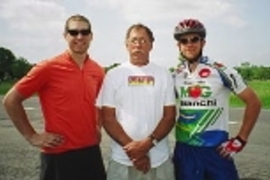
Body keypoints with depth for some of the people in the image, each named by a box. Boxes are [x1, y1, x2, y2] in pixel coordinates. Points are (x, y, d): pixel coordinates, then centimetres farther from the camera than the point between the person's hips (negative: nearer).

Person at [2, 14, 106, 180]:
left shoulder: (98, 71, 4)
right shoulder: (49, 67, -11)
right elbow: (11, 100, -6)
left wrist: (98, 127, 10)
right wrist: (32, 136, -7)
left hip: (91, 151, 5)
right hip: (59, 154, -5)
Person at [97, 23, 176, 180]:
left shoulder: (164, 75, 4)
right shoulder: (114, 75, 2)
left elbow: (169, 116, 1)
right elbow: (108, 118, -1)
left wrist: (147, 144, -13)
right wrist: (132, 147, -11)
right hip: (123, 160, -1)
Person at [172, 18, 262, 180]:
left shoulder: (221, 71, -9)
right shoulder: (175, 76, 4)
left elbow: (254, 102, -3)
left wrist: (240, 140, -6)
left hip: (216, 149, -3)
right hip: (184, 150, 4)